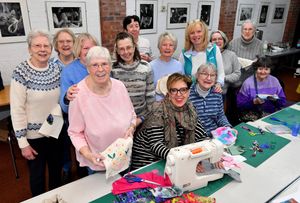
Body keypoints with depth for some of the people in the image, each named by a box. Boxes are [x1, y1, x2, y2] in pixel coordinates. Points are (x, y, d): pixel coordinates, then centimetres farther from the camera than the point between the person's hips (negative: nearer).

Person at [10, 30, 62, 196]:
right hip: (34, 134, -4)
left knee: (56, 171, 22)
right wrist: (23, 142, -14)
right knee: (37, 175, 15)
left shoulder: (57, 69, -3)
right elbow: (17, 110, -15)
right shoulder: (21, 72, -16)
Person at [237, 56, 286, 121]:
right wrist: (254, 102, -21)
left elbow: (283, 102, 10)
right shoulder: (248, 83, -4)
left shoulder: (274, 81, 8)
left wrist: (276, 99, -11)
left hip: (272, 114, 4)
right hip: (252, 115, -4)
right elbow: (240, 104, -6)